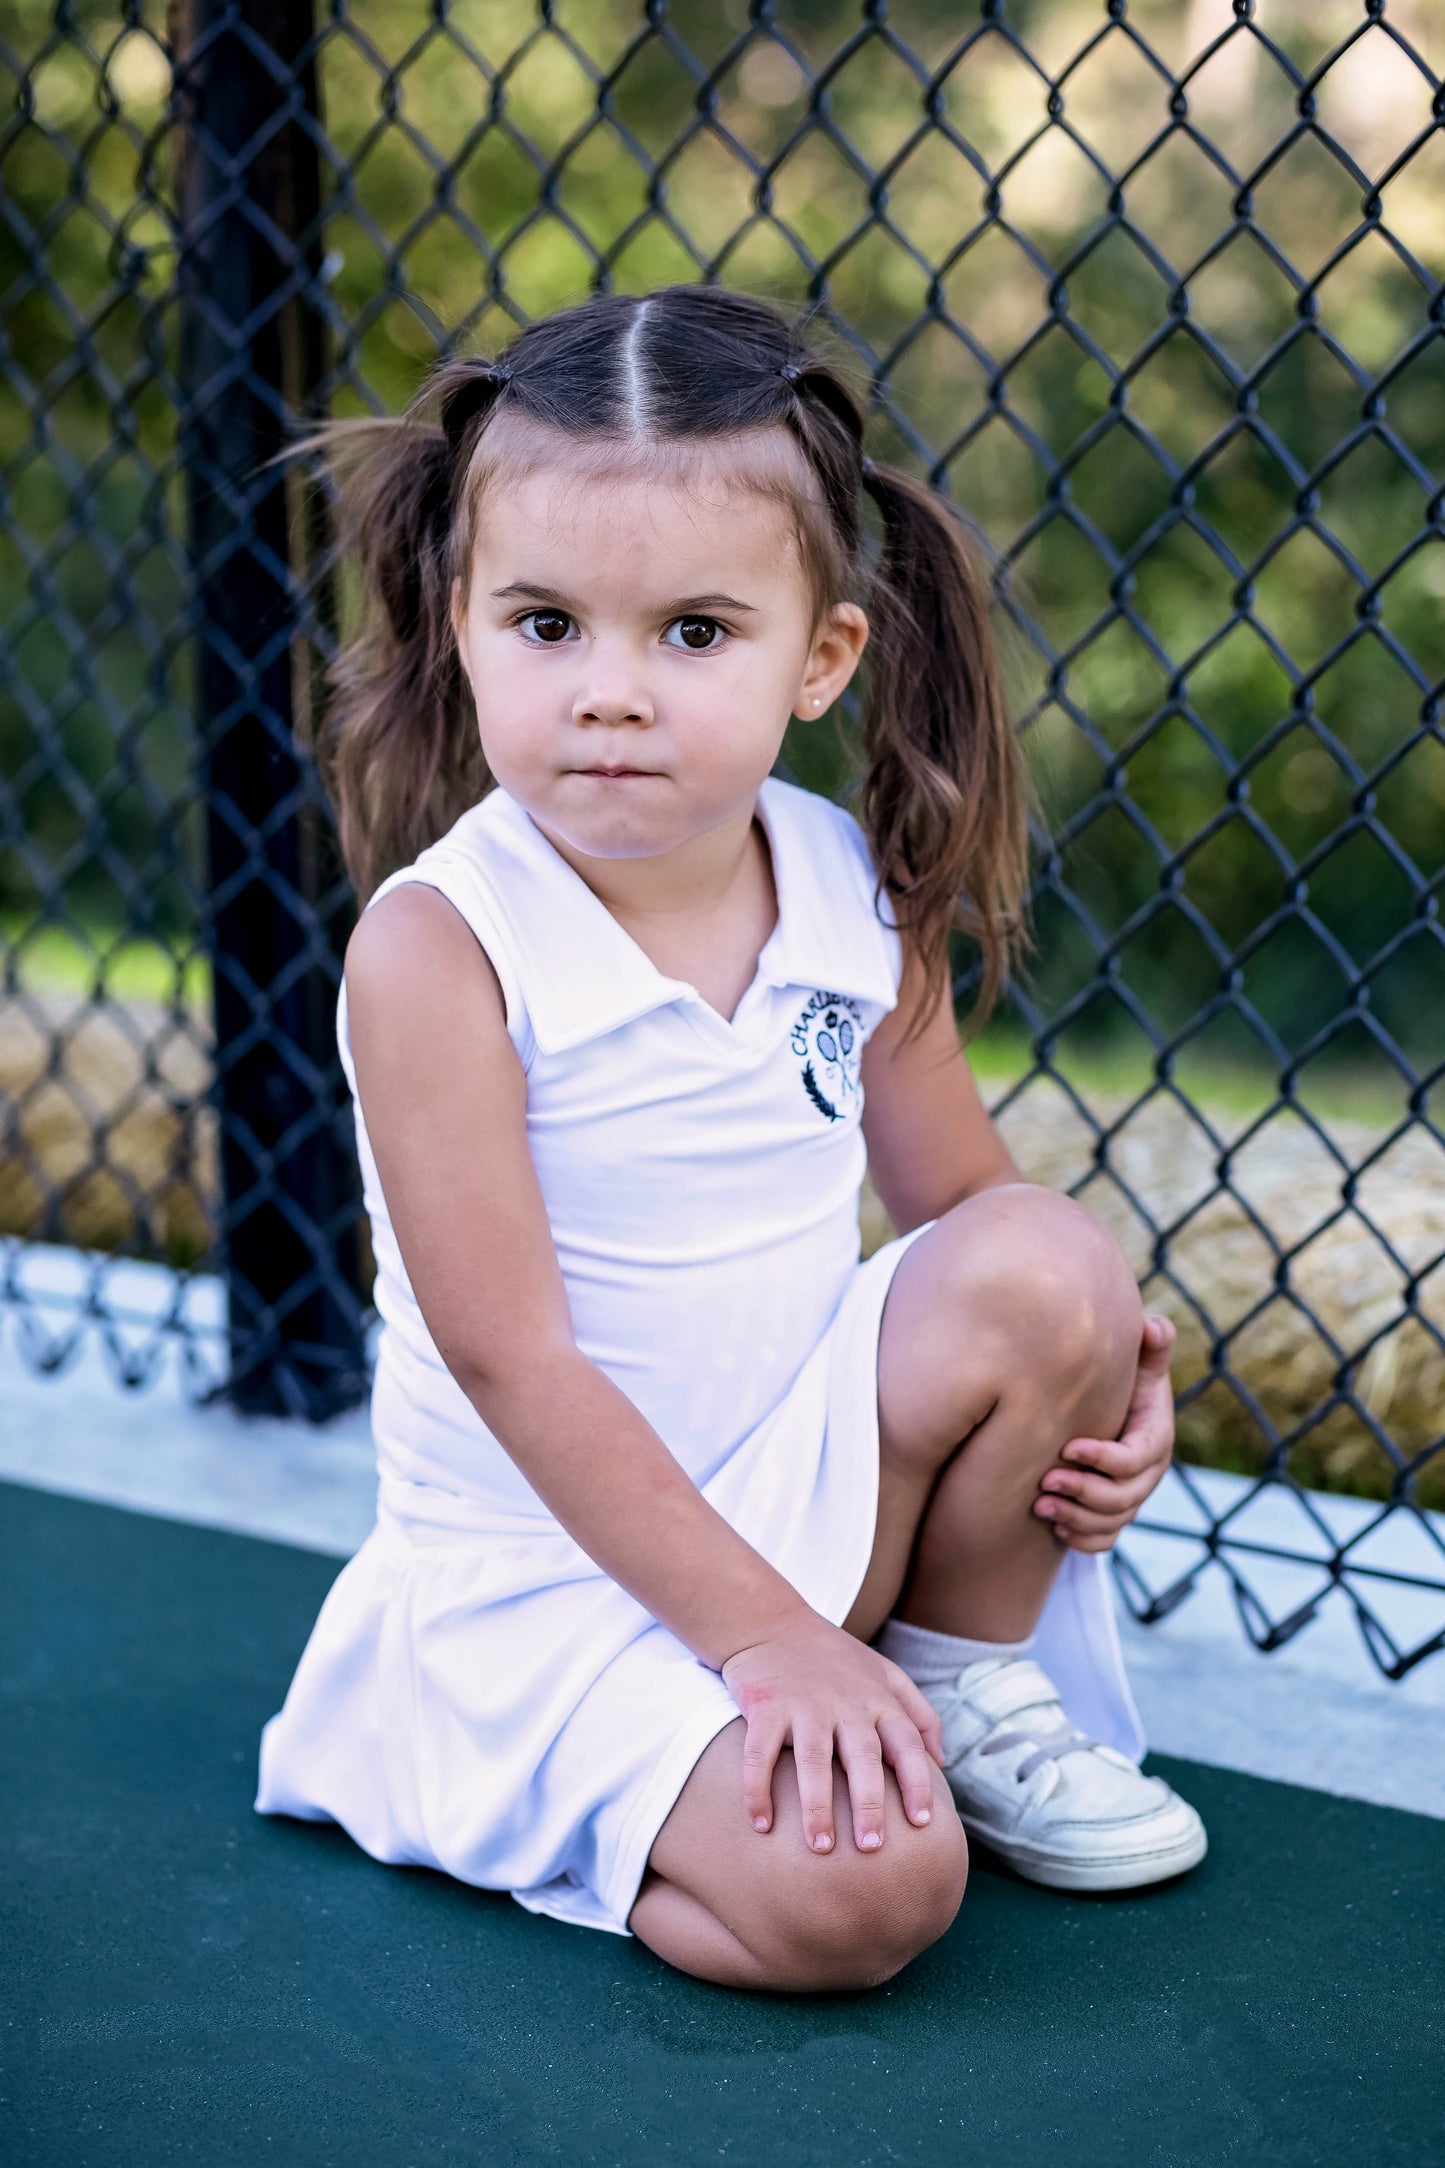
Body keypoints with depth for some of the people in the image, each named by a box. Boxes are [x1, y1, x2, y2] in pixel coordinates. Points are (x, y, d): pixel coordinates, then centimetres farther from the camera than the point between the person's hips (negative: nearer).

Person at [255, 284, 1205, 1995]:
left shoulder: (861, 895, -4)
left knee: (1048, 1263, -20)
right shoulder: (435, 948, -19)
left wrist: (1102, 1369, -11)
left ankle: (971, 1686, 4)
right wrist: (760, 1635, -22)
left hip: (818, 1479, 5)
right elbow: (512, 1356, -20)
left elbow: (958, 1191, 9)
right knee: (858, 1891, -27)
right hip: (557, 1564, -5)